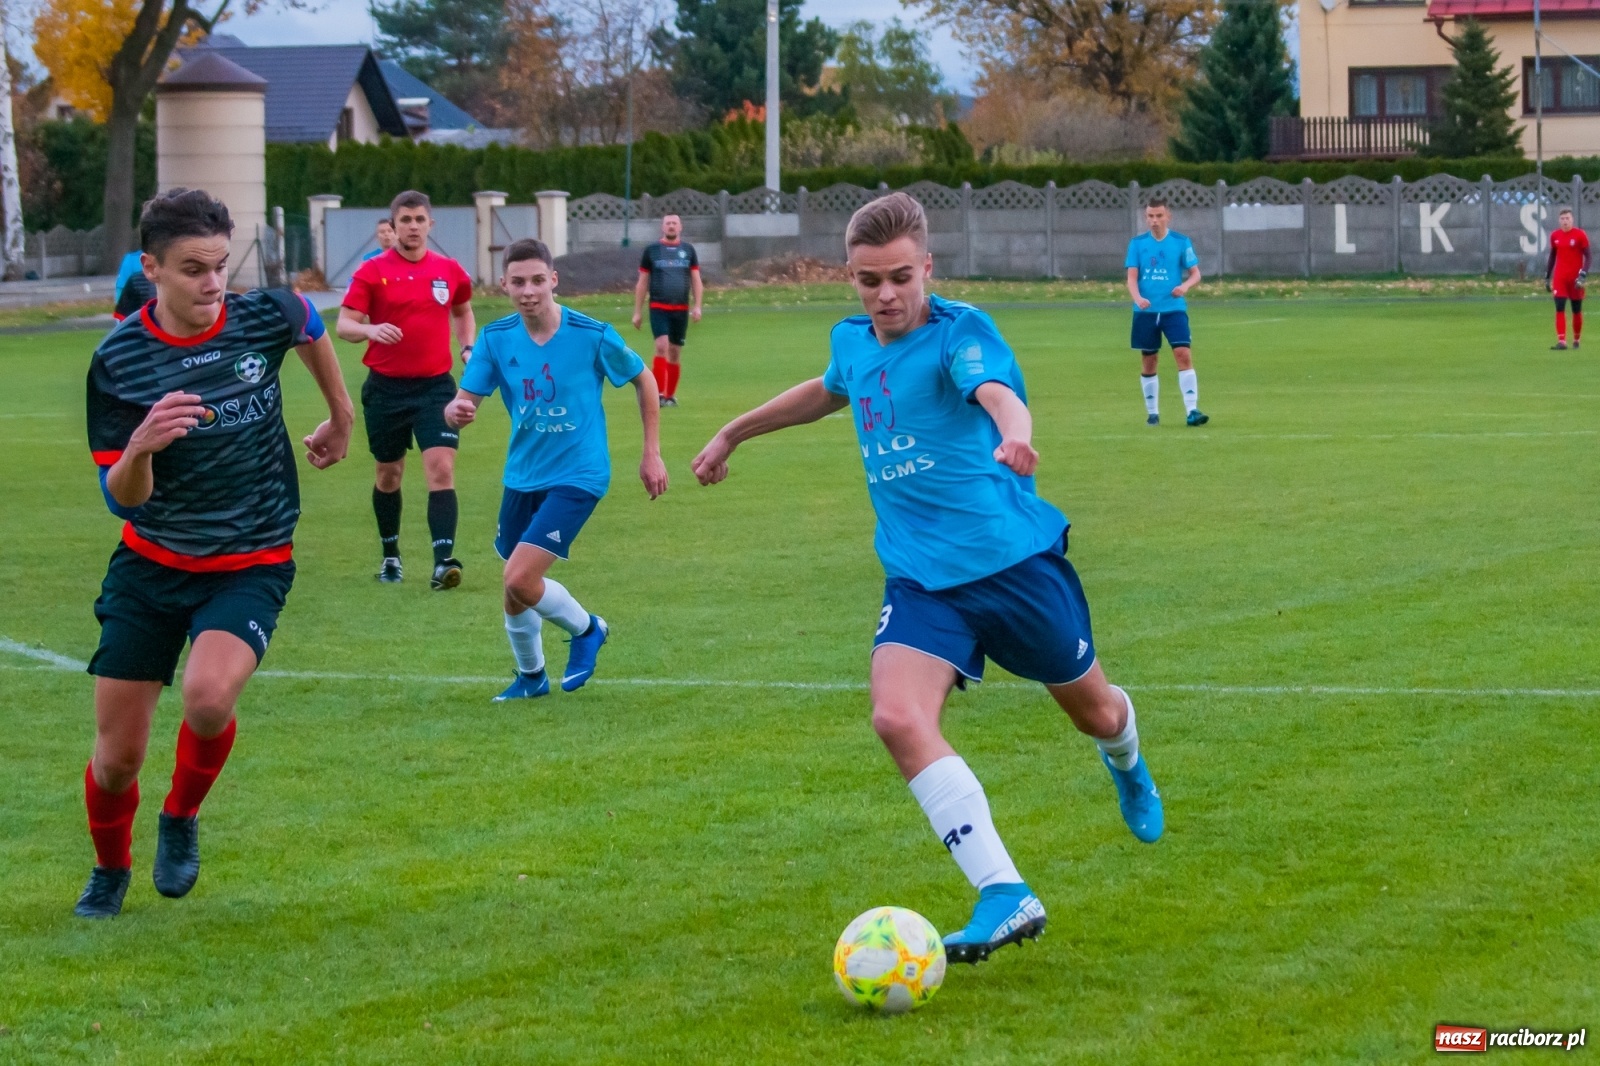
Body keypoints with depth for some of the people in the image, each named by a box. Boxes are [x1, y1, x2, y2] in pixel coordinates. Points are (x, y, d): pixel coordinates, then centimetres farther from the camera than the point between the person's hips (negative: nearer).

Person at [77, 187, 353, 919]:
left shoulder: (265, 318, -11)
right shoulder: (117, 362, -14)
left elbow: (311, 326, 16)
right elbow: (122, 498, -16)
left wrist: (341, 418, 28)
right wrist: (141, 446, -38)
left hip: (251, 565, -1)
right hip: (150, 565, 1)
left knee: (208, 698, -30)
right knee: (117, 755, 3)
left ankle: (182, 818, 3)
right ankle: (110, 871, 36)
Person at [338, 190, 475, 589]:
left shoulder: (449, 271, 4)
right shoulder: (372, 272, -4)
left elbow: (462, 311, 24)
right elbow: (344, 324, -8)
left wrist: (468, 348, 7)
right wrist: (370, 329, -29)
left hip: (435, 386, 0)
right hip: (386, 388, 0)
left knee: (441, 470, -14)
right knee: (389, 474, 12)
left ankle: (444, 561, -21)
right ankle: (390, 555, 30)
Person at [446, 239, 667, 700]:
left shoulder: (592, 335, -15)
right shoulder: (496, 339, -6)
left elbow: (643, 380, 1)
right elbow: (464, 401, -9)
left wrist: (652, 453, 1)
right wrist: (456, 411, -34)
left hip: (577, 476, -5)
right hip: (522, 477, 5)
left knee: (520, 581, -18)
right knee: (515, 588, 13)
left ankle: (586, 628, 11)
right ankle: (530, 676, 39)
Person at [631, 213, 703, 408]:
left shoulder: (688, 250, 8)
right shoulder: (652, 250, 4)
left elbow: (696, 281, 10)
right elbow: (642, 283, 8)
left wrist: (697, 306, -2)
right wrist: (637, 311, 5)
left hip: (681, 309, 2)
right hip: (658, 307, -2)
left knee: (675, 352, 7)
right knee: (662, 346, -17)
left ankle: (671, 395, 16)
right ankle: (659, 393, -19)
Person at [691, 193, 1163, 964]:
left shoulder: (960, 332, -15)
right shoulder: (853, 342, 5)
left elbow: (998, 393, -38)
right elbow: (828, 391, 30)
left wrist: (1014, 438, -61)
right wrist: (733, 434, 39)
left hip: (1014, 559, -4)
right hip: (922, 576, 4)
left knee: (1091, 709, 15)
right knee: (898, 717, -22)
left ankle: (1127, 764, 57)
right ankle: (1005, 897, -23)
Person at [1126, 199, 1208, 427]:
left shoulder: (1181, 242, 3)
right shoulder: (1137, 244, 5)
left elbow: (1195, 273, 5)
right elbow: (1132, 277, 0)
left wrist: (1185, 285, -17)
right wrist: (1137, 298, -20)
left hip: (1174, 309, -1)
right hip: (1146, 311, 1)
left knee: (1183, 355, -14)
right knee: (1149, 361, 7)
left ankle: (1192, 410, -15)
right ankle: (1152, 413, 18)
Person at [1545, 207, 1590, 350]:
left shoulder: (1580, 235, -6)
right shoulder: (1555, 236, 6)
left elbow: (1587, 257, -6)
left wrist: (1583, 275, -17)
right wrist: (1547, 277, 15)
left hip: (1575, 278, -2)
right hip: (1559, 278, 2)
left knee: (1577, 310, 7)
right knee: (1560, 308, -9)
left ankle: (1576, 339, 23)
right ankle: (1561, 341, -12)